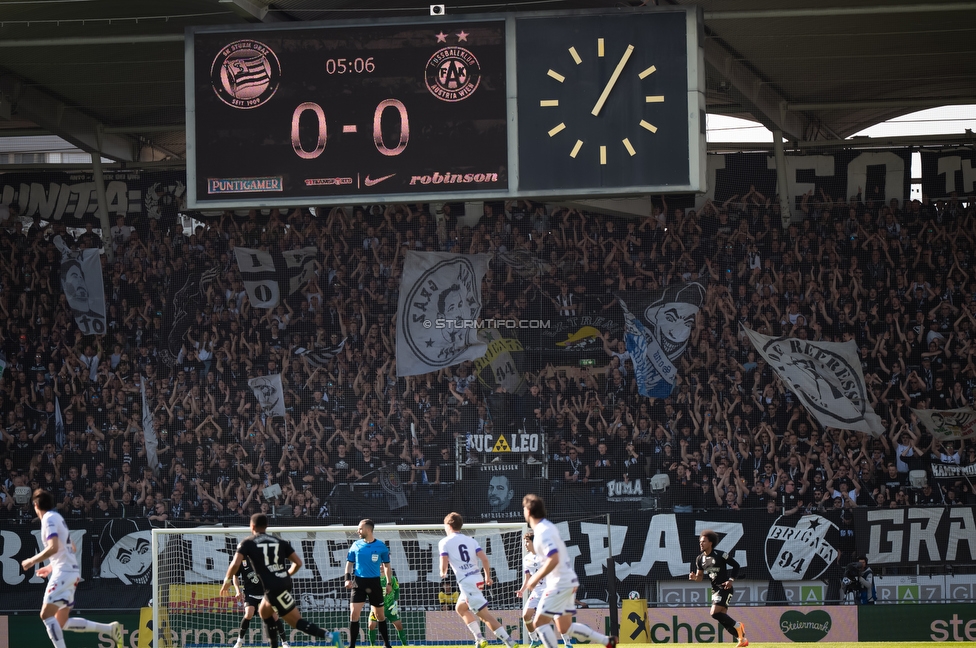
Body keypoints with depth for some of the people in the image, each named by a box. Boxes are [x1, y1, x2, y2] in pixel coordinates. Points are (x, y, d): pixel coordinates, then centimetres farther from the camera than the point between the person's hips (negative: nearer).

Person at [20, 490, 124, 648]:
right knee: (62, 623, 8)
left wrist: (32, 561, -12)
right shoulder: (57, 517, 20)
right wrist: (51, 567, 28)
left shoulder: (49, 519, -9)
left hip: (64, 572, -9)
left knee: (46, 614, -13)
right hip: (72, 572, 9)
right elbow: (72, 549, 27)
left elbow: (53, 547, -22)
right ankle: (110, 628, 7)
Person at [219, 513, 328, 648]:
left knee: (297, 622, -7)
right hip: (285, 584, 6)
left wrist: (227, 581, 8)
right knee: (264, 611, 30)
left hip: (273, 588, -6)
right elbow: (298, 562, 13)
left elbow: (235, 564, -8)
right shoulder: (280, 542, 15)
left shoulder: (247, 543, 3)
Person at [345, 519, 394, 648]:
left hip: (374, 583, 0)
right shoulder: (356, 545, 3)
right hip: (359, 582, 0)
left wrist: (389, 583, 2)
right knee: (354, 614, -11)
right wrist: (348, 579, -6)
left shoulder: (381, 546, 0)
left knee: (380, 615, 8)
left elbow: (386, 566, 7)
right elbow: (349, 563, 8)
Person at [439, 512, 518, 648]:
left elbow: (444, 564, -10)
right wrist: (488, 576, 16)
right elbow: (484, 559, 3)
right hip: (477, 580, 7)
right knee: (460, 608, 26)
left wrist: (443, 573, 13)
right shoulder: (470, 540, 12)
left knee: (485, 615, -8)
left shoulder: (444, 542, -1)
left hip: (466, 583, -7)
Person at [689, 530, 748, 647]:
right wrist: (694, 577, -12)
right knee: (723, 619, 6)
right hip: (715, 589, 8)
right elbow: (700, 578, 10)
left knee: (715, 613, -21)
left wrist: (731, 580, -15)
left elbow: (736, 565, -4)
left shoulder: (720, 555, -12)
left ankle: (737, 625, -3)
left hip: (724, 588, -8)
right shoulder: (700, 559, 7)